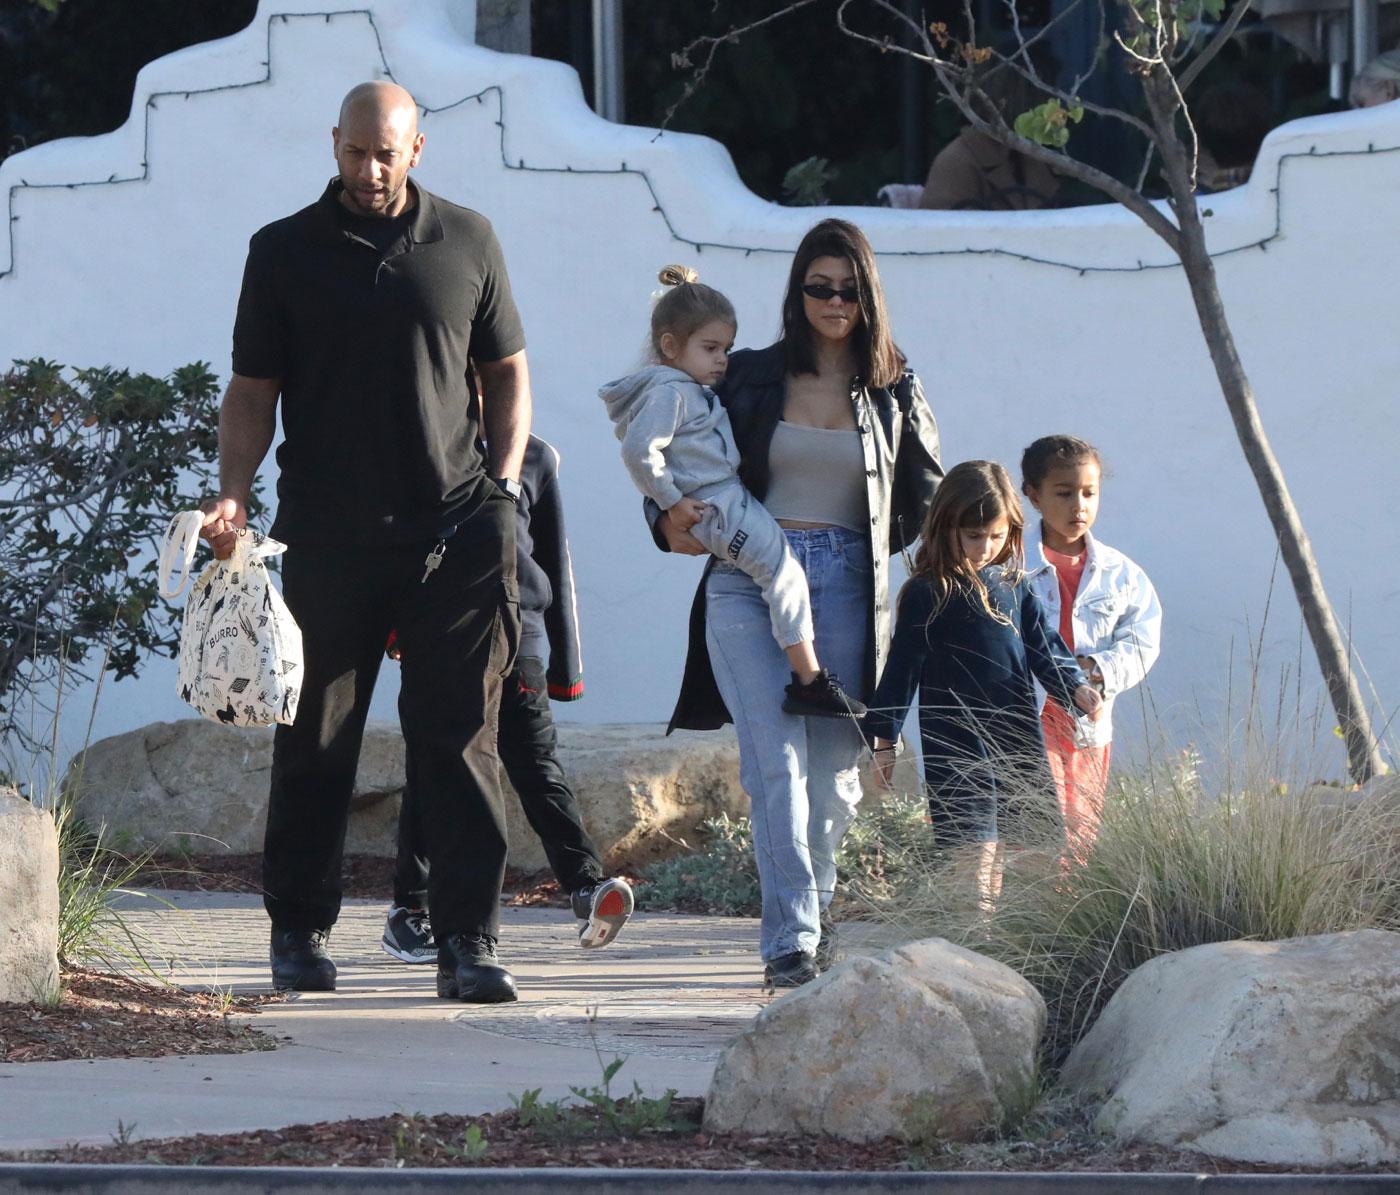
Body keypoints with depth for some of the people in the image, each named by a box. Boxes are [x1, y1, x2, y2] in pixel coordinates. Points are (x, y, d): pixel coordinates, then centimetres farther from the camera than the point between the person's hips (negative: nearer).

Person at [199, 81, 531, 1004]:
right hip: (328, 536, 0)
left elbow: (509, 371, 17)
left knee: (460, 737, -5)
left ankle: (470, 943, -6)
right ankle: (300, 932, 17)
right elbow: (254, 391, 7)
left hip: (455, 530, 0)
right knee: (316, 742, 4)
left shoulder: (467, 242, 10)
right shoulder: (285, 253, 7)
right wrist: (232, 493, -8)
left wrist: (503, 481, 4)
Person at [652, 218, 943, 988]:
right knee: (777, 764, -14)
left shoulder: (893, 392, 10)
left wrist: (876, 543, 13)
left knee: (833, 770, 3)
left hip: (845, 586, 2)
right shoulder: (749, 377, 8)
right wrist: (669, 519, -4)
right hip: (748, 584, -2)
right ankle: (790, 940, -19)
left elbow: (925, 493, 22)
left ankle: (811, 909, 26)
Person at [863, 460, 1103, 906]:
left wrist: (1077, 687, -8)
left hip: (1018, 734, 5)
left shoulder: (1015, 586, 9)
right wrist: (885, 739, -1)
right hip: (956, 743, -5)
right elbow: (902, 668, -1)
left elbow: (1044, 648, 10)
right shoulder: (927, 594, -4)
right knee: (974, 846, -11)